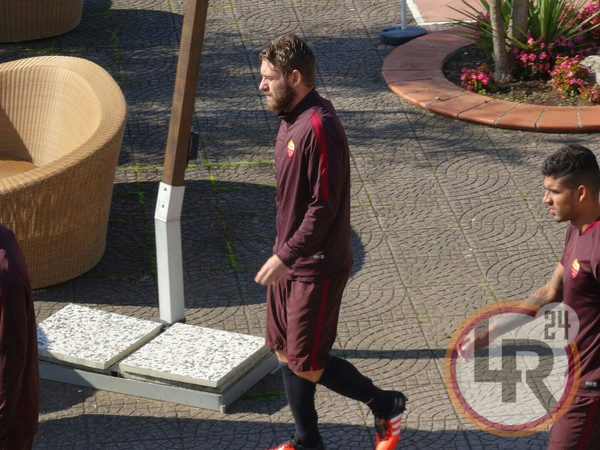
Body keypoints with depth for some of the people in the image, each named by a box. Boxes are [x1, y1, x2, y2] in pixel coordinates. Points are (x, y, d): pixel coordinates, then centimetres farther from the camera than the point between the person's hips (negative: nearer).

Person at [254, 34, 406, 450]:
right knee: (286, 354, 15)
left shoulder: (318, 128, -23)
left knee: (307, 365, -3)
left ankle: (386, 405, 17)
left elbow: (324, 207, -25)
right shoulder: (292, 119, 8)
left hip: (317, 267, -9)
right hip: (290, 260, 10)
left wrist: (285, 256, -23)